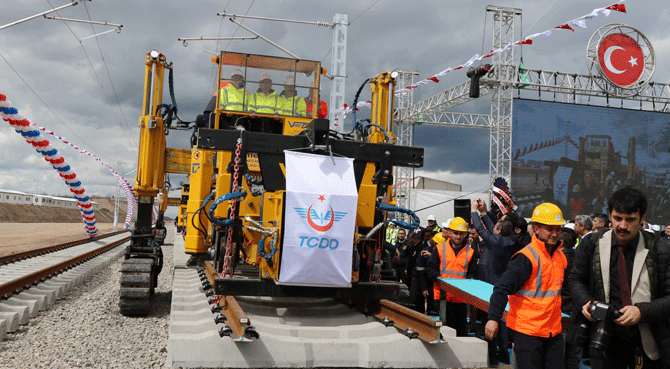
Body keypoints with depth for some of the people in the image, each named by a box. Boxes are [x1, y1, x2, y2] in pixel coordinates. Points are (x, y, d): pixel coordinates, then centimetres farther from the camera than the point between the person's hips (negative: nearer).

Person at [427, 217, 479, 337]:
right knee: (447, 325, -1)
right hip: (445, 294, -1)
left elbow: (473, 273, 7)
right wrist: (440, 279, -14)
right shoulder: (440, 249, 5)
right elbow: (430, 268, 3)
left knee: (462, 326, 9)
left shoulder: (471, 252, 7)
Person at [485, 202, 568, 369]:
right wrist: (493, 318, -25)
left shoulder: (560, 256, 10)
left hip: (554, 330, 7)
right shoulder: (526, 257, -15)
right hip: (527, 331, -7)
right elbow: (502, 288, -19)